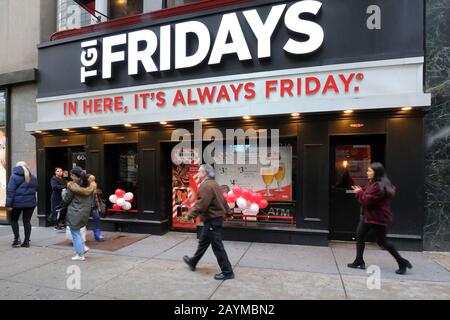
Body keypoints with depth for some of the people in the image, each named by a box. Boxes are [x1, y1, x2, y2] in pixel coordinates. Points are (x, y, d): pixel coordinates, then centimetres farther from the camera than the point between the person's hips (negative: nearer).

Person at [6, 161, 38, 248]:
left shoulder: (14, 177, -7)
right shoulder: (33, 177, 8)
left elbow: (10, 191, -11)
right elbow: (36, 189, 13)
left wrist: (8, 204, -10)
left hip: (17, 202, -3)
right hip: (30, 202, 3)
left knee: (14, 219, 16)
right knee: (27, 221, 7)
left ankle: (17, 238, 4)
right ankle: (26, 241, 9)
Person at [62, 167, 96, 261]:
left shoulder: (72, 186, -16)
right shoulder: (90, 185, 1)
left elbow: (66, 199, -7)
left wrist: (64, 192, 11)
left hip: (75, 213, -6)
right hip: (86, 212, 6)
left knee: (75, 233, 7)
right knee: (77, 230, 26)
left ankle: (80, 255, 12)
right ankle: (83, 247, 20)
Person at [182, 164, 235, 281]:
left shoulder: (206, 186, -21)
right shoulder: (213, 184, 13)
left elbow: (201, 204, -26)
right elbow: (222, 200, 18)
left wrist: (191, 213, -15)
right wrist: (225, 210, 25)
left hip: (212, 220, -11)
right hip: (216, 218, 11)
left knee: (217, 246, -2)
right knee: (203, 242, 24)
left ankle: (227, 272, 8)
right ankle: (193, 262, 42)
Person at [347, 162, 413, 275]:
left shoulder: (378, 186, -25)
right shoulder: (372, 183, 9)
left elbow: (367, 201, -25)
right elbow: (366, 194, 15)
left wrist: (359, 193, -12)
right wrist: (360, 191, -1)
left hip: (378, 217, -10)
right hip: (368, 215, 10)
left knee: (382, 241, 4)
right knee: (359, 235, 8)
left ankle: (402, 262, 23)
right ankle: (359, 261, 16)